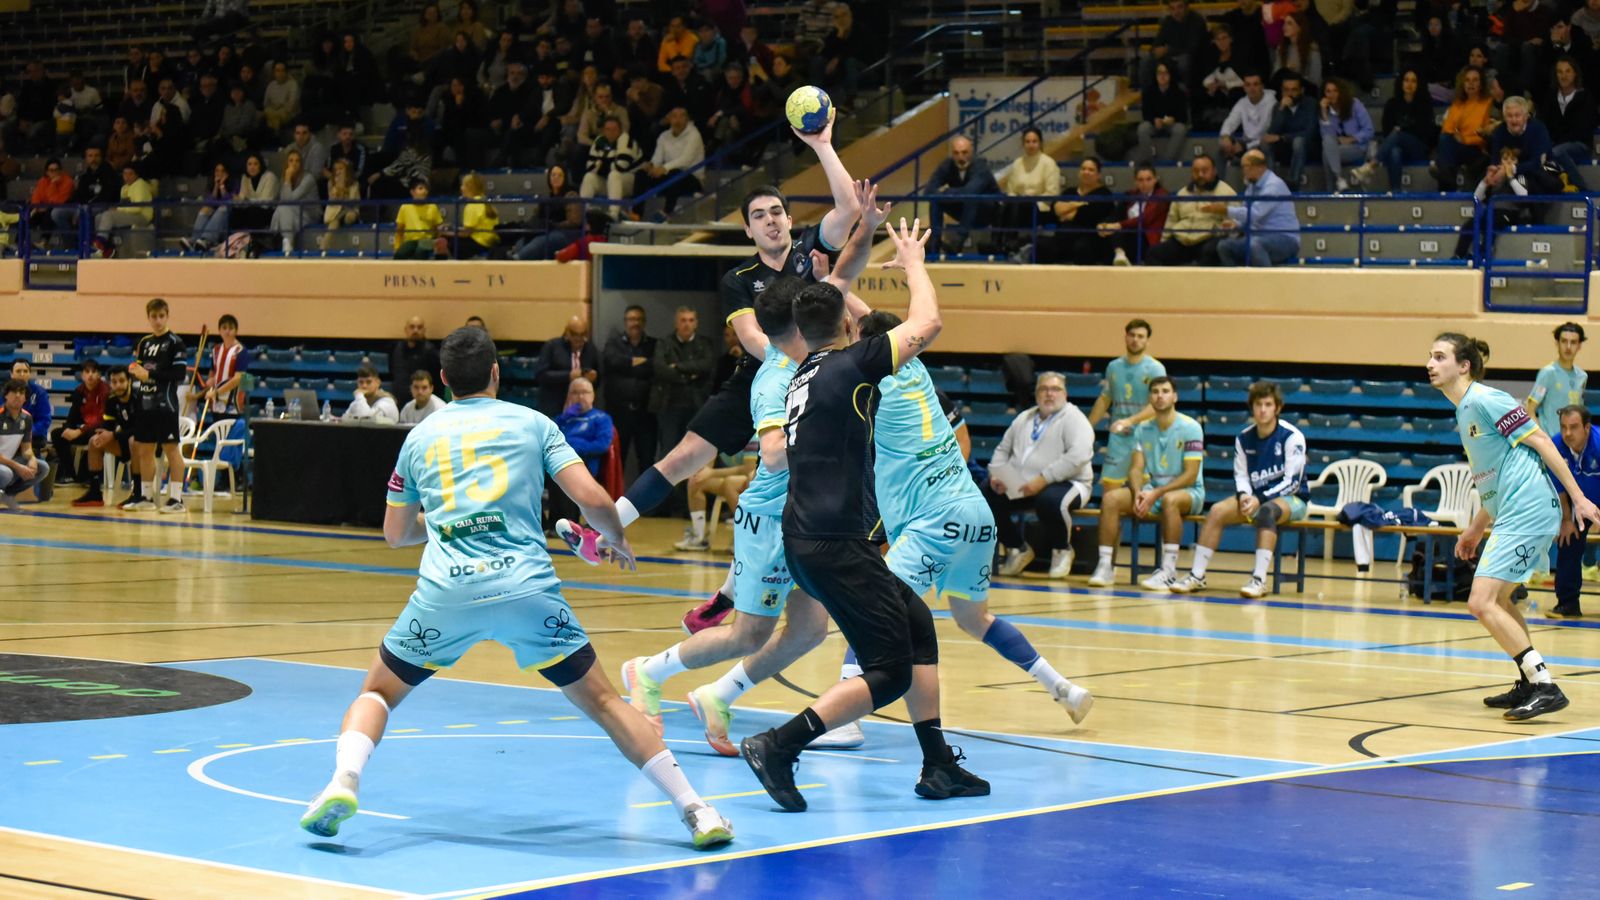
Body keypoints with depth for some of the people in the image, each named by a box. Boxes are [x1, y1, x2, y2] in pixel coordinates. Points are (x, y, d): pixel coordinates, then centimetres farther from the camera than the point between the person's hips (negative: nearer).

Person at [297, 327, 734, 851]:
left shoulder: (420, 436, 19)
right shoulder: (531, 424, 13)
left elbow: (396, 534, 27)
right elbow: (592, 498, 3)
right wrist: (617, 542, 23)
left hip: (445, 592, 1)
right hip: (527, 589, -1)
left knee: (378, 692, 20)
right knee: (601, 702, 11)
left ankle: (343, 780, -9)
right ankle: (695, 811, 4)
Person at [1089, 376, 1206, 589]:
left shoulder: (1190, 428, -11)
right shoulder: (1143, 429, 6)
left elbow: (1190, 475, -15)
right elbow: (1136, 468, 2)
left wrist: (1156, 494, -24)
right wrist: (1138, 492, -20)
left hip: (1188, 491, -5)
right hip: (1152, 488, 5)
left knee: (1170, 500, -40)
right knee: (1110, 498, -18)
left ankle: (1168, 571, -38)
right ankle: (1106, 566, -18)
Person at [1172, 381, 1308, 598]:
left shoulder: (1292, 437, -12)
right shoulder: (1244, 438, 4)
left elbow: (1292, 481, -15)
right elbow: (1241, 476, 8)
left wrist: (1260, 499, -25)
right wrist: (1243, 496, -15)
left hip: (1291, 499, -5)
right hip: (1257, 497, 5)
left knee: (1266, 511, -39)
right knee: (1217, 510, -18)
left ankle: (1259, 580, -44)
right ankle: (1197, 576, -16)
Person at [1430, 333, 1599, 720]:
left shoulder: (1485, 399, -11)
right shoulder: (1464, 410, 17)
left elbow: (1541, 441, -12)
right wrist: (1475, 530, 29)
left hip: (1527, 513, -10)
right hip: (1513, 515, 10)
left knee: (1481, 603, -16)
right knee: (1497, 600, 23)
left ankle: (1545, 687, -16)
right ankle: (1528, 685, 33)